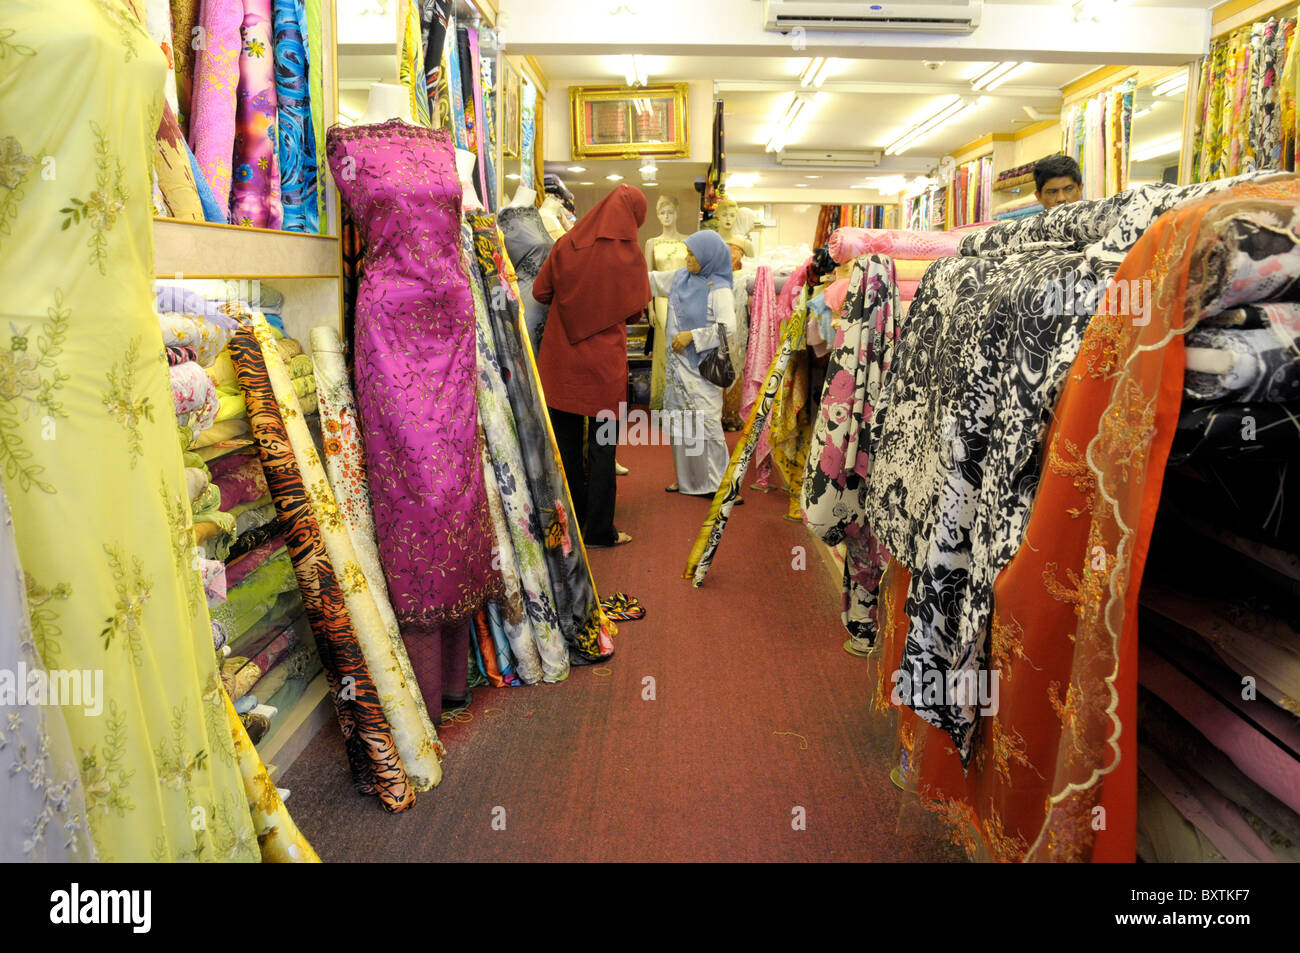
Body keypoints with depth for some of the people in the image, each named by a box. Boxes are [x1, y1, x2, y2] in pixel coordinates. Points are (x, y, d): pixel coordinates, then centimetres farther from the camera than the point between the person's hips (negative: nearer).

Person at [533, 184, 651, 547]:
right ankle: (599, 529, 9)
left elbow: (540, 291, 4)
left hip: (561, 356, 3)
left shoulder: (567, 244, -2)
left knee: (566, 441, 13)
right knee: (602, 446, 5)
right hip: (604, 361, -3)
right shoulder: (629, 254, -8)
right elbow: (637, 308, 3)